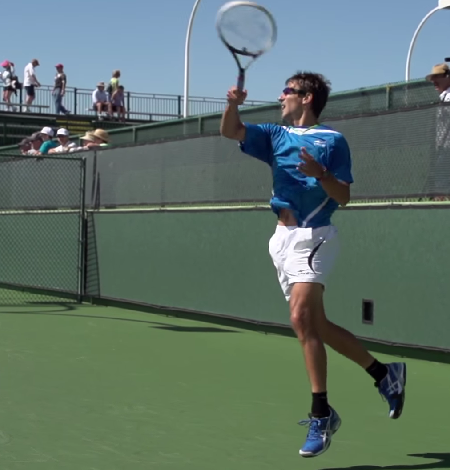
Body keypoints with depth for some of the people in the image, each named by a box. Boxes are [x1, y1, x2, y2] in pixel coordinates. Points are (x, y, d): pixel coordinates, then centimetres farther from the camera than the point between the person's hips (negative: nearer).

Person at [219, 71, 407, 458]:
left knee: (302, 319, -19)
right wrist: (233, 103, -16)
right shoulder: (276, 136, 16)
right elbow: (230, 131, 3)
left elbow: (343, 197, -4)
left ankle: (321, 415, -14)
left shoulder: (332, 140, -1)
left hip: (313, 236, -7)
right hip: (283, 237, 7)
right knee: (317, 325, 11)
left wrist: (321, 174, -23)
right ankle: (385, 374, 26)